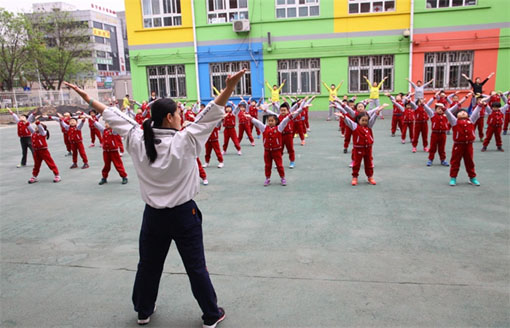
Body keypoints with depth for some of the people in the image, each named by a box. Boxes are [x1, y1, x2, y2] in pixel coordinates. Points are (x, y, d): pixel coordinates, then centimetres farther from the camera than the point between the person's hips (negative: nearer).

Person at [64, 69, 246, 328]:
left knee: (148, 265, 21)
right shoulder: (184, 142, -19)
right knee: (196, 267, 9)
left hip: (153, 215, 4)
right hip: (183, 214, -4)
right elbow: (210, 115, -23)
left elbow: (114, 117, 5)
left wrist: (87, 98, 17)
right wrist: (229, 86, -28)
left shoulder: (137, 141, -7)